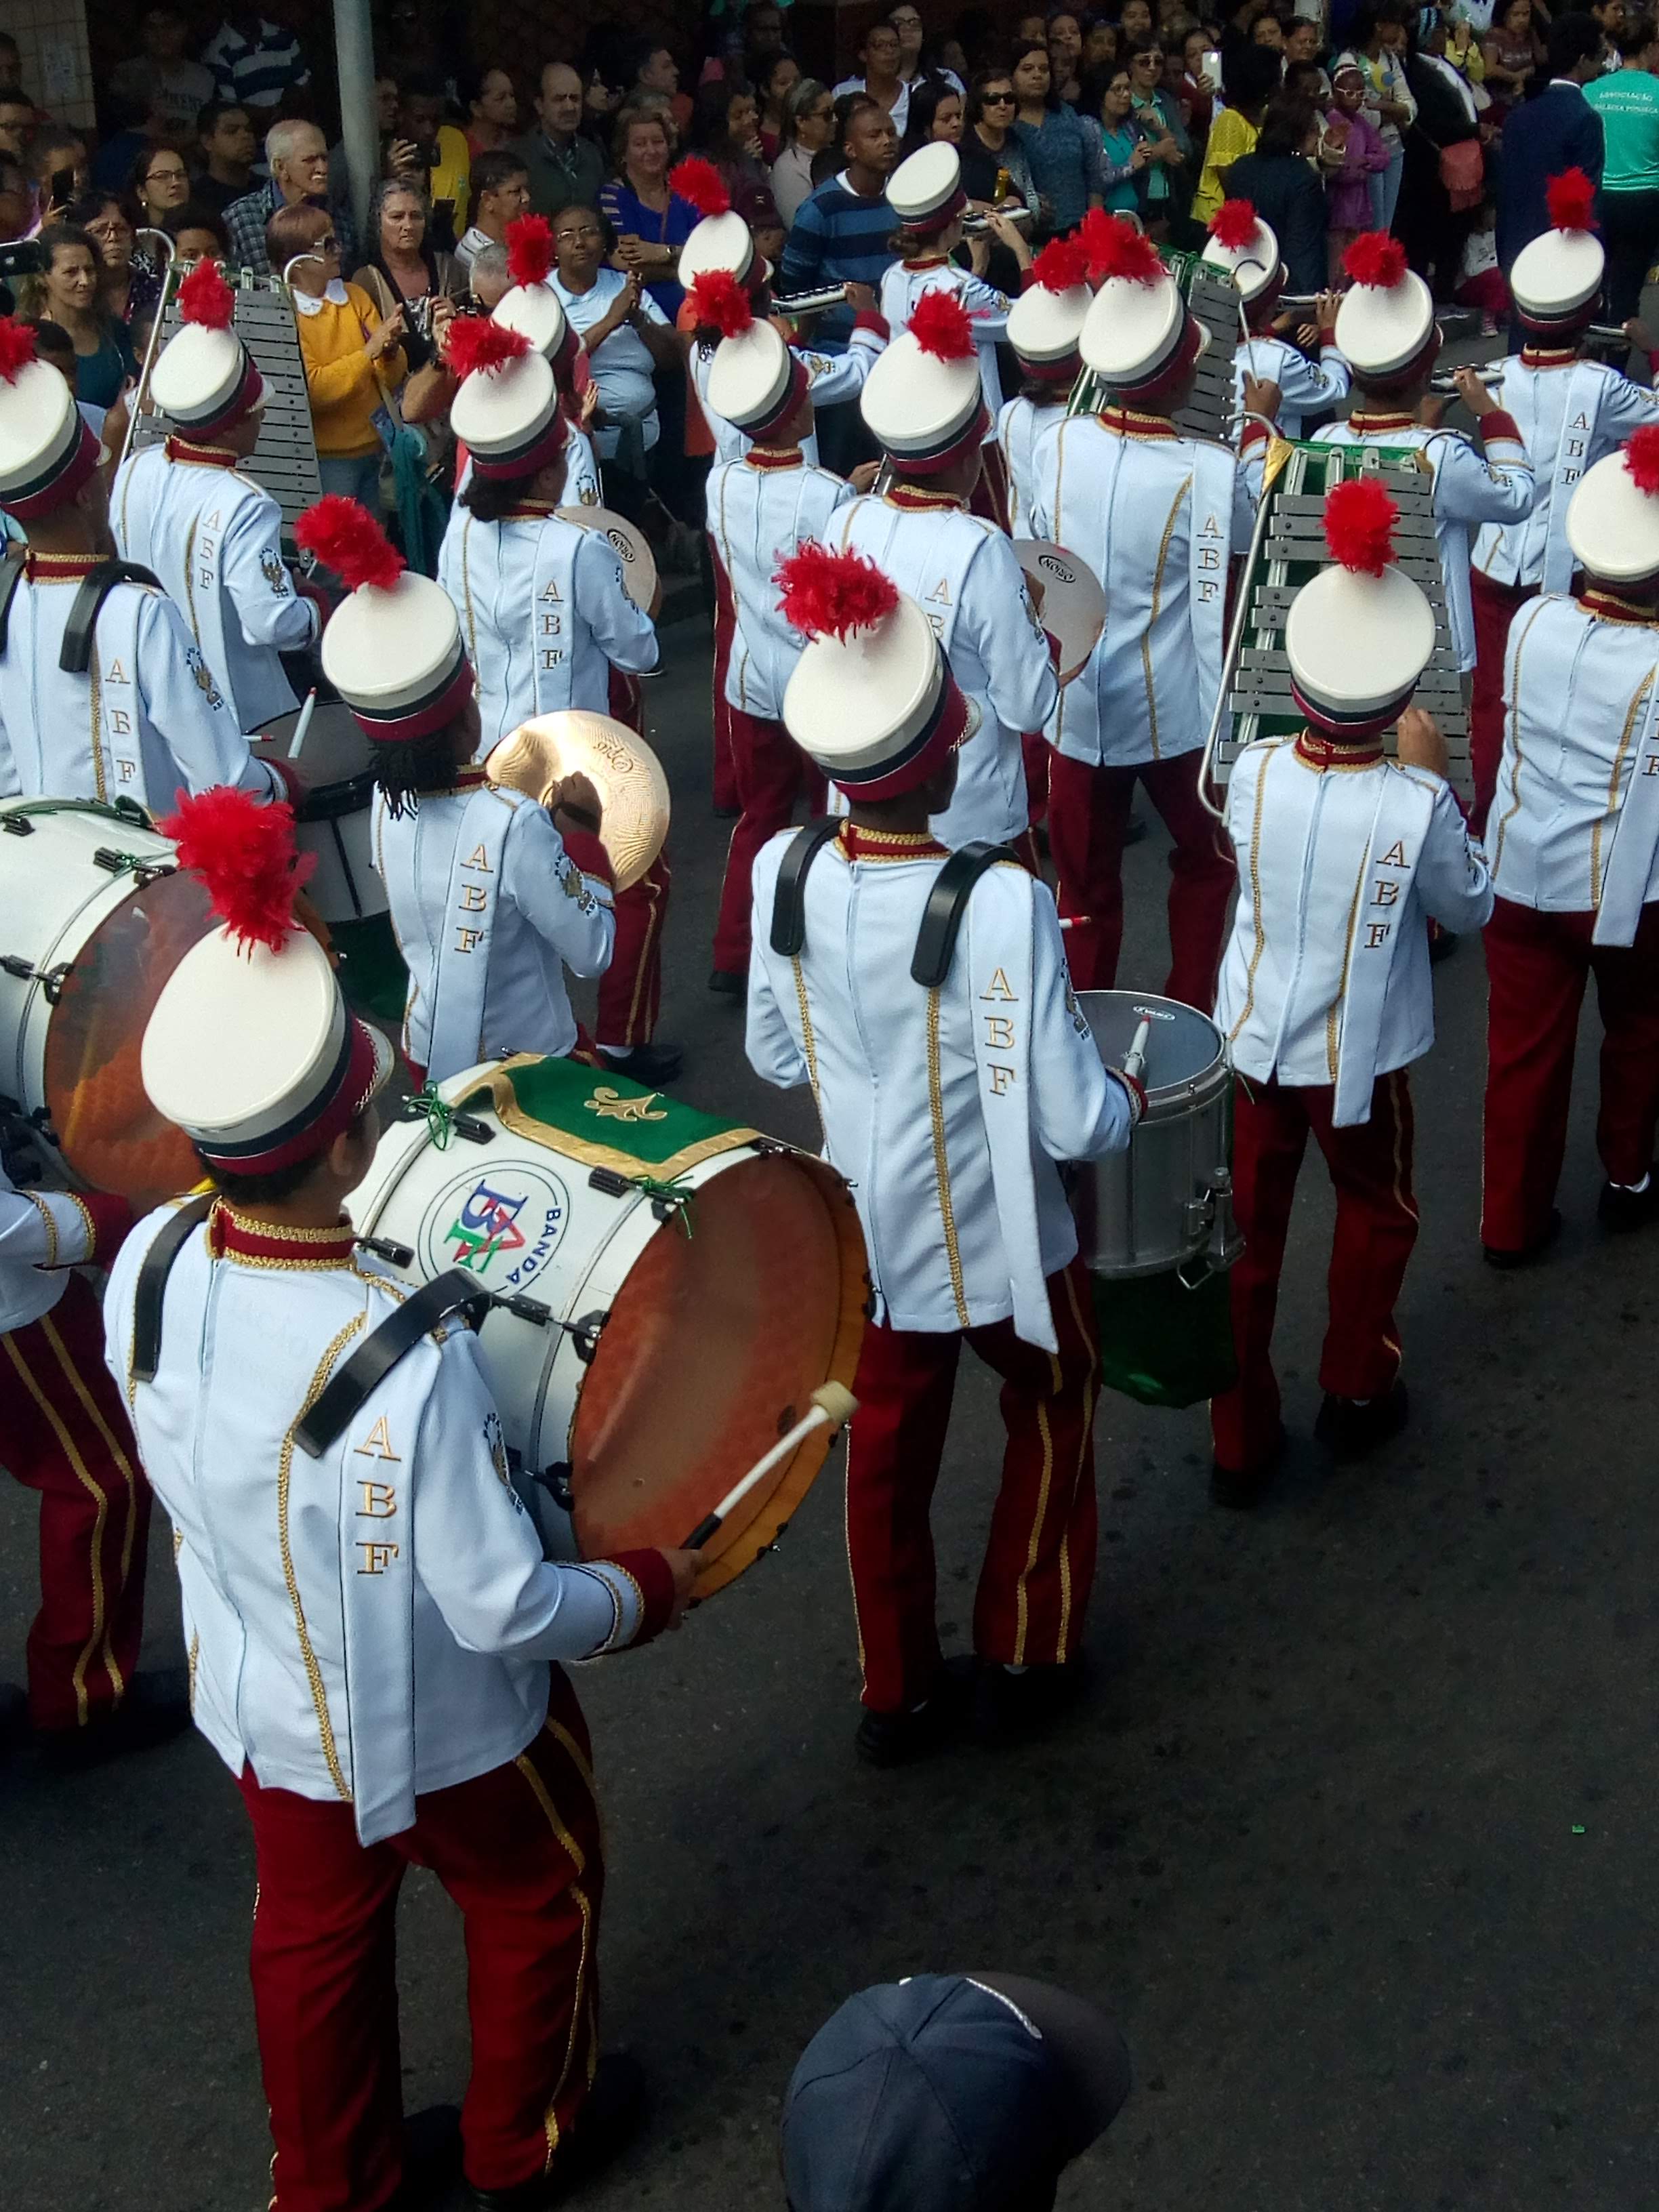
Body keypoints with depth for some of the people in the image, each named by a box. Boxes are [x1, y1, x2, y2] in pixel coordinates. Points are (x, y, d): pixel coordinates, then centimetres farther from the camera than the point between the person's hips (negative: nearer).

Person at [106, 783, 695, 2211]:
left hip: (261, 1704, 5)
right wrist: (649, 1592, -12)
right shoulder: (408, 1362, -40)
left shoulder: (147, 1269, -21)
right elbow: (504, 1611, -29)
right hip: (439, 1729, -5)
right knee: (540, 1897, 26)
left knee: (315, 1936, 28)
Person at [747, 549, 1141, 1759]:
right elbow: (1072, 1124, -27)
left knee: (886, 1450, 22)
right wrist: (1132, 1096, -6)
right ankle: (1028, 1655, 37)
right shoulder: (1002, 904, -31)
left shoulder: (783, 875, -15)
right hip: (996, 1246, -4)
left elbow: (776, 1056, 1)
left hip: (865, 1240, 4)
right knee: (1054, 1408, 25)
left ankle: (898, 1694, 39)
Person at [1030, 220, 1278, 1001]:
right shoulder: (1206, 470, -19)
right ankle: (1191, 1016, 27)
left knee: (1086, 885, 14)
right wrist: (1259, 425, 12)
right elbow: (1254, 520, 1)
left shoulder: (1060, 445, -9)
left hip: (1076, 705, 3)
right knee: (1206, 859, 22)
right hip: (1175, 710, -3)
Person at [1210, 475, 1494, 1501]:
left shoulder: (1253, 773, -13)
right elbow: (1471, 907, -5)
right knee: (1380, 1213, 24)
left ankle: (1240, 1440, 21)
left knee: (1247, 1232, 13)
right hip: (1359, 1057, -2)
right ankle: (1357, 1393, 37)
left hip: (1253, 1042, 2)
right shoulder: (1417, 803, -22)